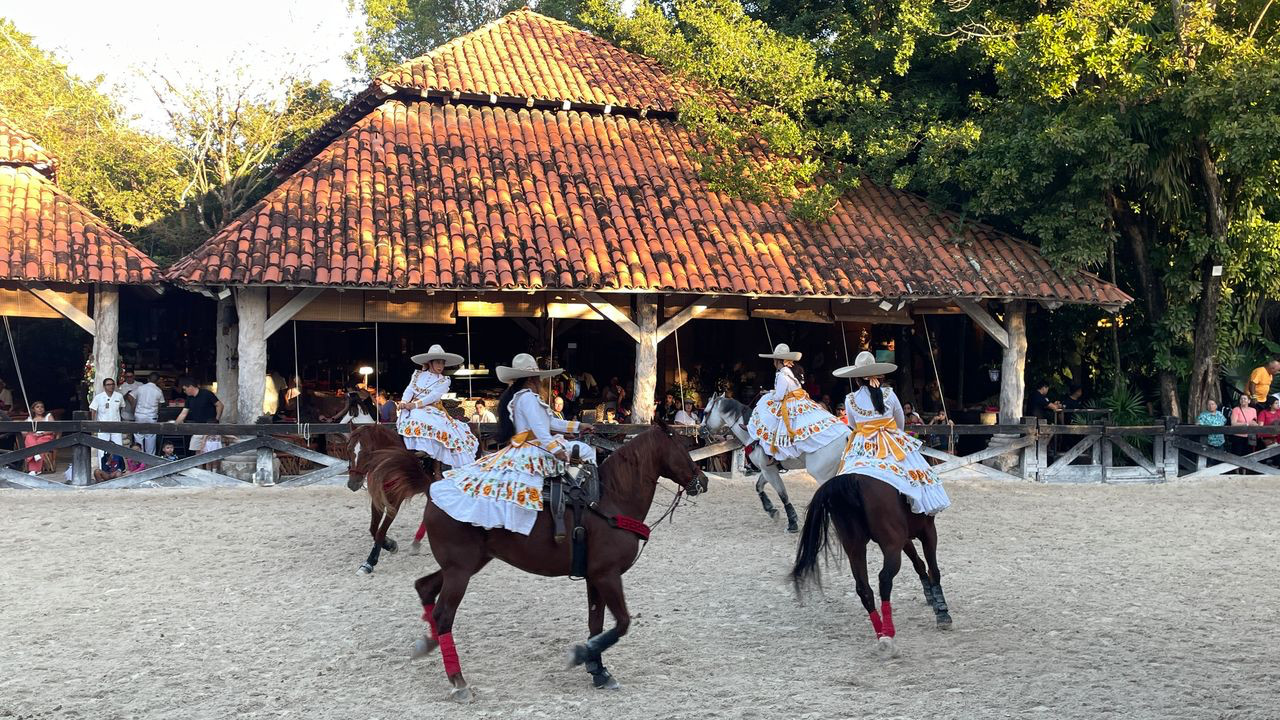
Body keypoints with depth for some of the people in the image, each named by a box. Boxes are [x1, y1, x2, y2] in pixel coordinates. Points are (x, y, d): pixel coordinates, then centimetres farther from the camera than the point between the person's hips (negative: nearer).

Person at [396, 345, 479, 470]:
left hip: (432, 411, -2)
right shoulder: (418, 374, 17)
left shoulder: (444, 381, 8)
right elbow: (409, 389, 5)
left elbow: (433, 396, -7)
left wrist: (415, 404, -19)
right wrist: (404, 402, -16)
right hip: (414, 411, 2)